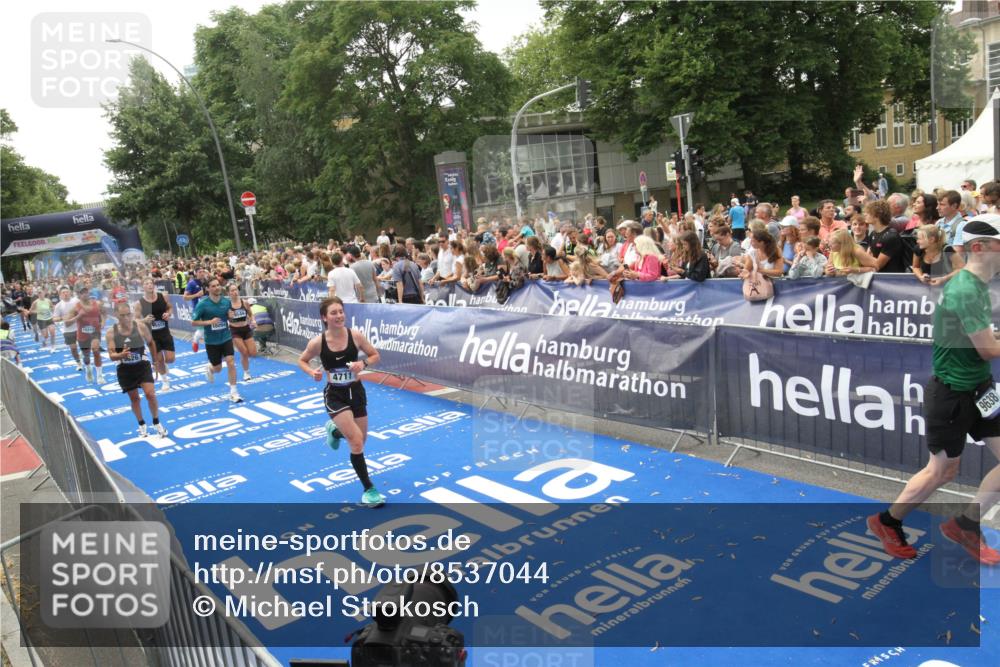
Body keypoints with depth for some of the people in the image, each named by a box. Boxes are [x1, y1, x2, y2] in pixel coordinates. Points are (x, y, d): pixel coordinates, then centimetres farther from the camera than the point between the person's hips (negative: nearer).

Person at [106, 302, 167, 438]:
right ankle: (142, 425, 30)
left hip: (142, 365, -1)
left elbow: (151, 343, 5)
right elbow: (111, 355, -13)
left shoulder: (140, 327, -11)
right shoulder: (111, 332, -11)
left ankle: (156, 423, 8)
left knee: (150, 394, -12)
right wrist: (121, 355, -36)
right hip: (125, 369, 1)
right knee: (134, 398, 11)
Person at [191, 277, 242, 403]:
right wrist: (210, 322, -24)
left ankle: (233, 393, -2)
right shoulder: (203, 304, -15)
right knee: (218, 368, 10)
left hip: (226, 338, 2)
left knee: (231, 363, -12)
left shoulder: (226, 301, -4)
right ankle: (209, 367, 50)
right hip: (211, 341, -2)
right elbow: (193, 322, -12)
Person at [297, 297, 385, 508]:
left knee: (360, 440, 15)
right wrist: (312, 372, -17)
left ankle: (334, 430, 50)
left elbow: (375, 355, 1)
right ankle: (369, 490, -2)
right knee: (356, 441, -15)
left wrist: (363, 363, -20)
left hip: (356, 391, 3)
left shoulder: (355, 335, -12)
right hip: (335, 395, -3)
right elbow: (302, 360, 3)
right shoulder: (317, 343, -15)